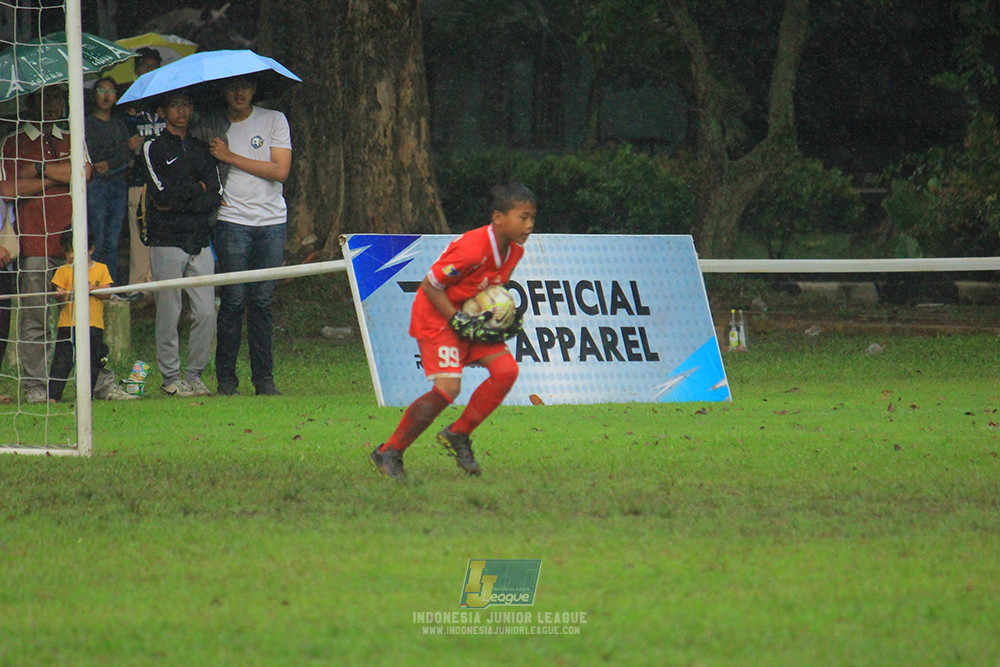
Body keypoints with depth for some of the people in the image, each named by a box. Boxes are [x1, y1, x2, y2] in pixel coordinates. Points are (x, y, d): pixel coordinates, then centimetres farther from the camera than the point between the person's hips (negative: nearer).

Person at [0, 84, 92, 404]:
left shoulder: (72, 140, 19)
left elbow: (84, 172, -1)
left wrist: (39, 169, -5)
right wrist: (59, 177, -3)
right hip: (35, 245, -3)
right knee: (34, 318, -5)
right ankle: (35, 385, -2)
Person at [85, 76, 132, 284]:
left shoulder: (119, 125, 18)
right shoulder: (86, 124, 3)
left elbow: (127, 157, 10)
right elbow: (87, 160, -3)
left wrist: (109, 164, -7)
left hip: (118, 184, 4)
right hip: (96, 186, -4)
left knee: (113, 243, 3)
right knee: (97, 242, -10)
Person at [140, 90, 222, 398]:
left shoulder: (202, 149, 17)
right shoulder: (154, 149, 4)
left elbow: (216, 196, 5)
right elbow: (162, 193, -10)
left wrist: (179, 201, -7)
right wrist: (199, 188, -2)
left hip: (200, 242, 4)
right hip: (167, 241, -4)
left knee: (206, 312, -3)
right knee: (169, 314, -4)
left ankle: (195, 375, 7)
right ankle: (170, 377, 4)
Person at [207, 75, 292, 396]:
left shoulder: (274, 120, 6)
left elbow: (280, 170, -5)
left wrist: (231, 157, -8)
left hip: (272, 221, 0)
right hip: (232, 220, 0)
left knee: (262, 301, 0)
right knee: (234, 300, -7)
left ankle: (263, 377, 4)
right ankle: (226, 377, -1)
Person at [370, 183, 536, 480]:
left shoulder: (515, 250, -3)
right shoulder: (471, 249, -29)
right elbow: (430, 285, -21)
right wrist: (460, 322, -24)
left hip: (471, 318, 8)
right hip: (436, 317, -8)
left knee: (506, 370, -10)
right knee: (448, 388, -21)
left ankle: (458, 435, 6)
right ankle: (388, 453, -9)